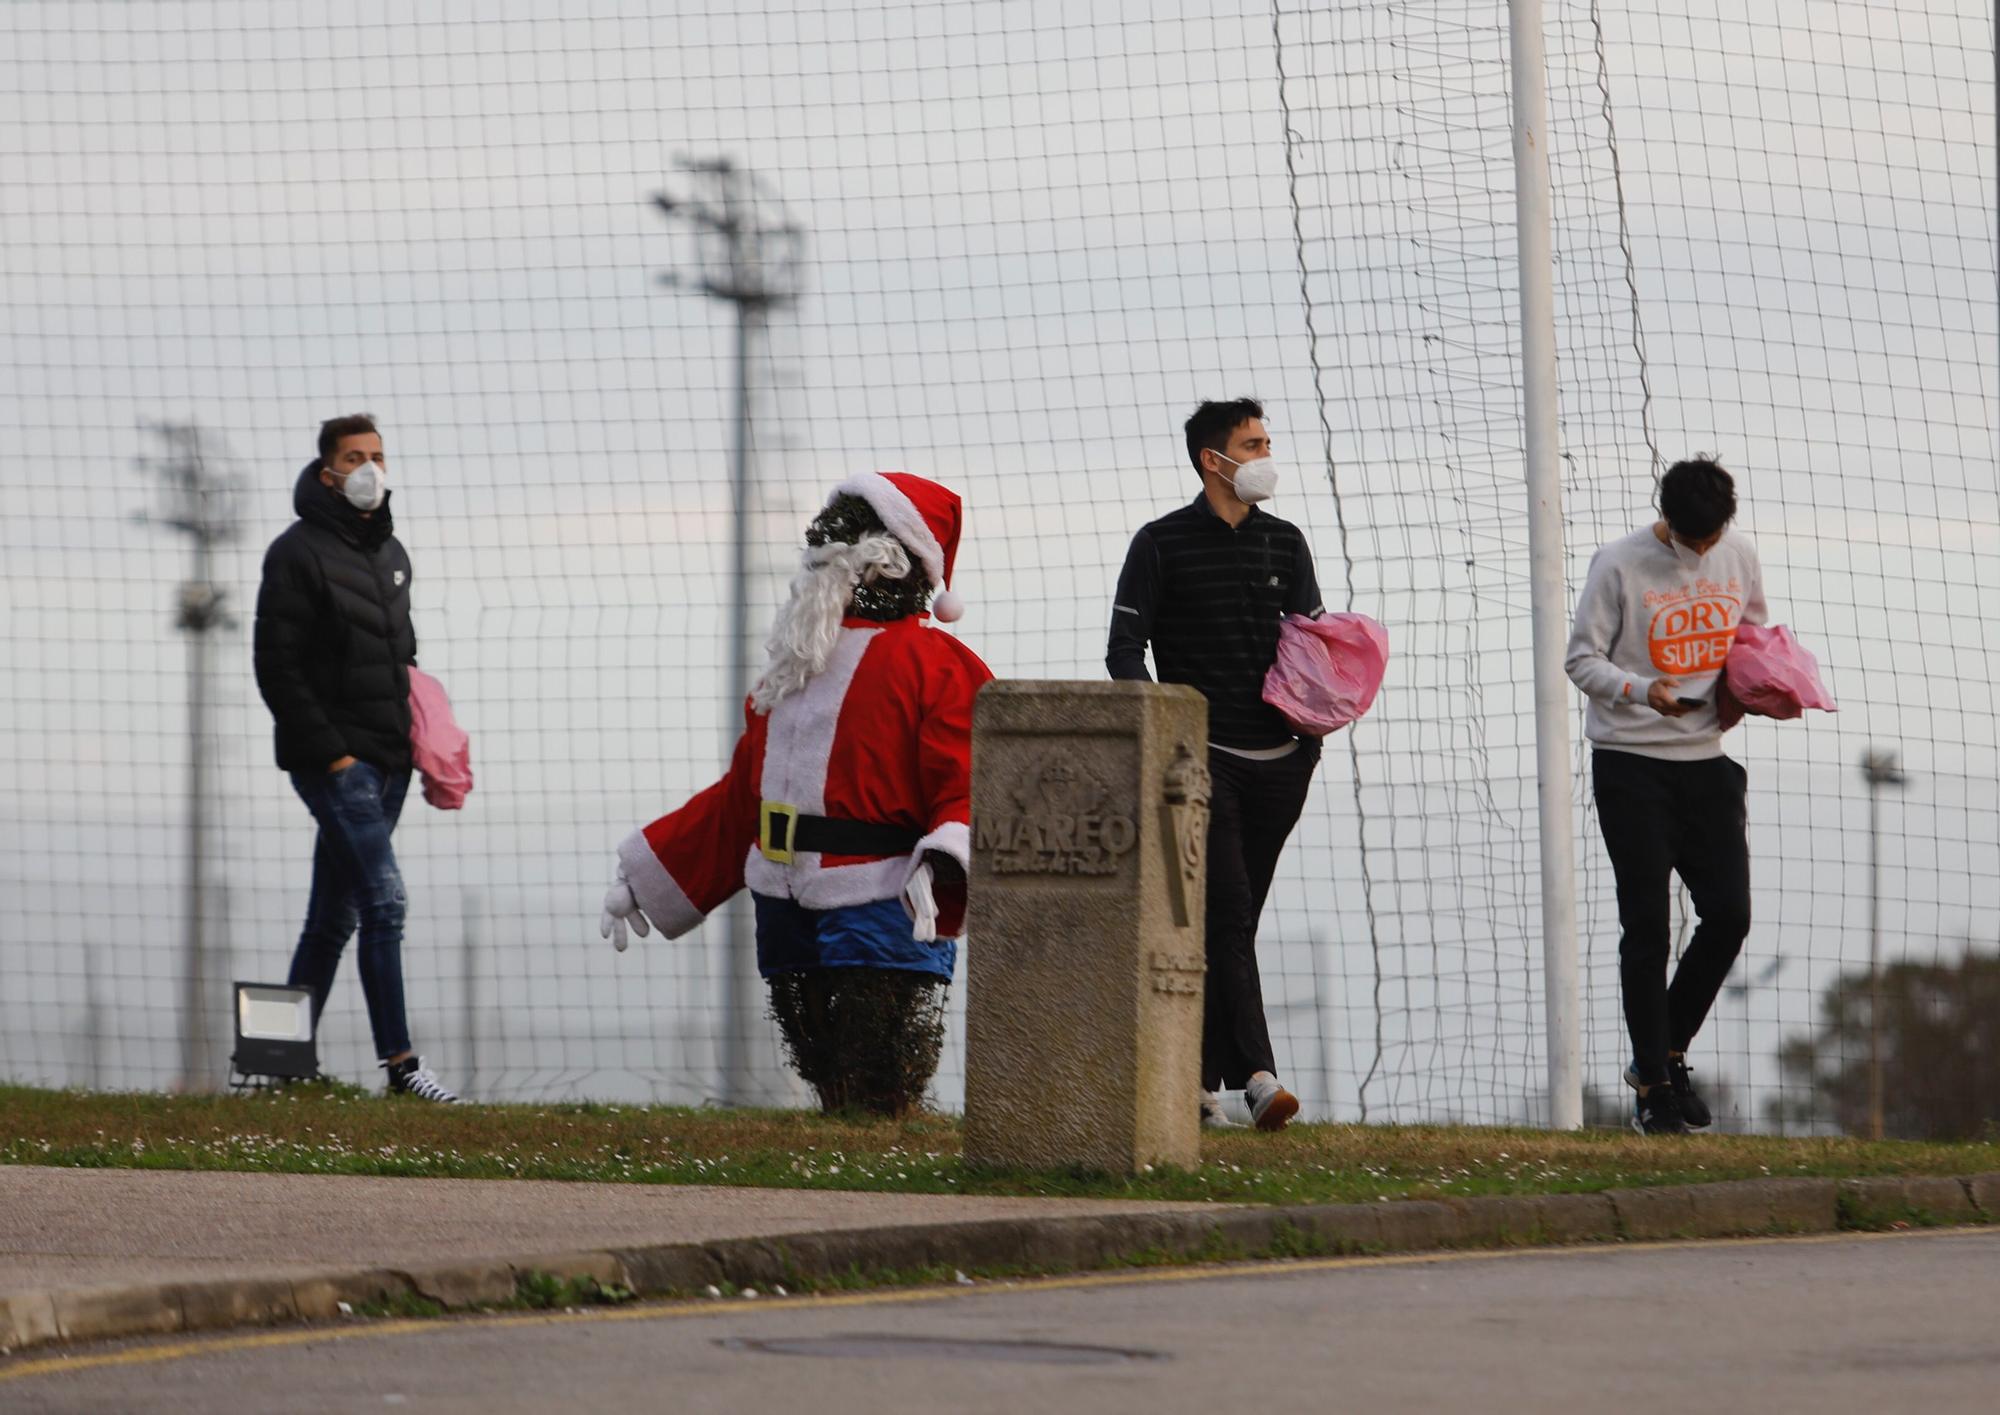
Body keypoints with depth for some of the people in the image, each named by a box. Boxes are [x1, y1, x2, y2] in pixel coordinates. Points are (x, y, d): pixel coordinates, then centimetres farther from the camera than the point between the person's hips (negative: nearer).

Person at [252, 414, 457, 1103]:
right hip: (334, 760, -8)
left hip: (387, 762, 8)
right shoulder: (299, 553, -8)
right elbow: (277, 665, -12)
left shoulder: (390, 553, 17)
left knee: (334, 915, 10)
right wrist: (326, 751, -16)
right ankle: (400, 1062, -14)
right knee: (384, 900, -14)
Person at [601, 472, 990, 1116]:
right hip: (786, 921, 8)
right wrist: (643, 878, 26)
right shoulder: (794, 667, 21)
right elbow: (742, 795, 27)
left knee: (873, 1113, -14)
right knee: (832, 1111, 8)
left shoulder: (935, 666, -4)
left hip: (885, 915, -8)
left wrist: (942, 866, -34)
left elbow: (969, 792, -14)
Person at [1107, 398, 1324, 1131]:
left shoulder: (1284, 542, 14)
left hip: (1278, 762, 5)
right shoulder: (1163, 543, 1)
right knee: (1227, 916, -14)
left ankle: (1203, 1079, 11)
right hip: (1201, 759, -5)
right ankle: (1256, 1076, -24)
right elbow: (1125, 647, -1)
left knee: (1232, 923, 7)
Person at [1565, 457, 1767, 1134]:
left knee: (1729, 913, -1)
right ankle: (1652, 1085, 2)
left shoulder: (1739, 554, 4)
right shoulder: (1620, 564, -11)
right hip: (1631, 763, -5)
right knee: (1647, 923, -6)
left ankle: (1666, 1052, 19)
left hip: (1707, 757, 5)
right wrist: (1643, 690, -25)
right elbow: (1582, 658, -8)